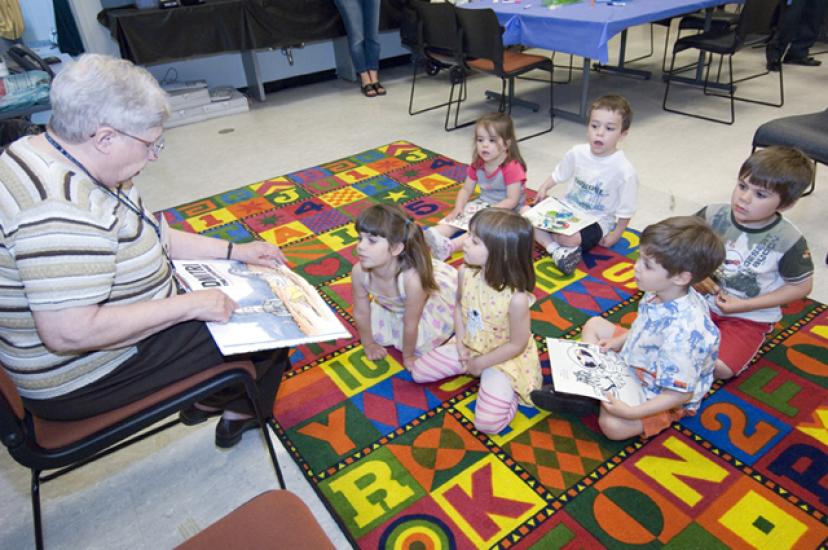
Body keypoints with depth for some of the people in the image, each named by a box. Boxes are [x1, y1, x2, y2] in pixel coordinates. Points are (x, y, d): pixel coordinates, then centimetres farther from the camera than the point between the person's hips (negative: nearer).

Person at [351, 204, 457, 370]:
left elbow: (410, 326, -28)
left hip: (436, 294, -4)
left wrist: (407, 356, -12)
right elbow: (361, 313, -13)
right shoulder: (359, 272, -34)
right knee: (379, 334, 16)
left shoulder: (412, 279, -47)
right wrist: (369, 344, 1)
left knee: (421, 344, 2)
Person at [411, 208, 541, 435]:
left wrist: (481, 363, -12)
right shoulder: (466, 272, -18)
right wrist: (461, 344, -6)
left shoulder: (517, 298, -34)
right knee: (418, 372, 5)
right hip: (468, 346, 6)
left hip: (503, 358, -5)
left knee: (488, 424, -15)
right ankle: (471, 369, 16)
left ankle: (511, 389, 13)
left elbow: (517, 344, -20)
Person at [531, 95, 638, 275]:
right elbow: (559, 174, 13)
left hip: (597, 220, -5)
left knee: (569, 238, -37)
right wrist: (544, 187, -2)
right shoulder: (577, 153, -5)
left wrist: (615, 235, -11)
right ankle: (557, 249, -25)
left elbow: (625, 211, -10)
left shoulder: (625, 171, -18)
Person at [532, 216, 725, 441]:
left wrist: (632, 412, -34)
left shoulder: (683, 332, -39)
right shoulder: (662, 293, -14)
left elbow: (681, 393, -32)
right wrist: (617, 342, -1)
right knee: (594, 324, 11)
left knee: (612, 424, -31)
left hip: (661, 396, -8)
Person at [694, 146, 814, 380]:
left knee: (718, 369, -21)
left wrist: (745, 305, -14)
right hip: (701, 299, 3)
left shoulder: (789, 240, -18)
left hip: (748, 318, -3)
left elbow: (802, 286, -6)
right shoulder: (712, 215, -11)